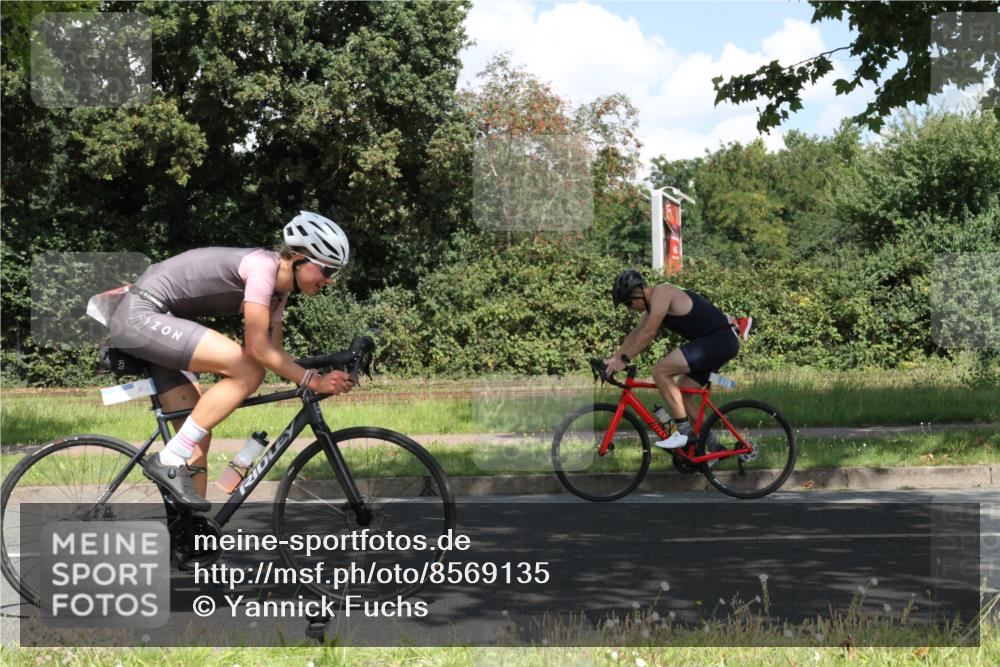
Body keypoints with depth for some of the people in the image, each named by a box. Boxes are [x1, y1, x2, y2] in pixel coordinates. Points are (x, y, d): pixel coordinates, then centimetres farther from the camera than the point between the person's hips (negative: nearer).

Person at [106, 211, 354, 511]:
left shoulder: (279, 287, 10)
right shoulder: (263, 265, -19)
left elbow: (274, 351, 11)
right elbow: (257, 348, -23)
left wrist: (321, 377, -2)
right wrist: (312, 380, -21)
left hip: (155, 323, 10)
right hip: (141, 315, -10)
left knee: (198, 439, 5)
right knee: (248, 371, -22)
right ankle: (169, 462, -18)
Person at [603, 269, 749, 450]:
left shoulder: (661, 293, -14)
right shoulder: (654, 302, 17)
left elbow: (648, 334, -19)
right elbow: (636, 334, 23)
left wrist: (623, 360, -15)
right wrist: (614, 359, 19)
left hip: (719, 340, -11)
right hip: (722, 342, 11)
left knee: (660, 371, -16)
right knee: (680, 394, 14)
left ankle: (684, 431, -14)